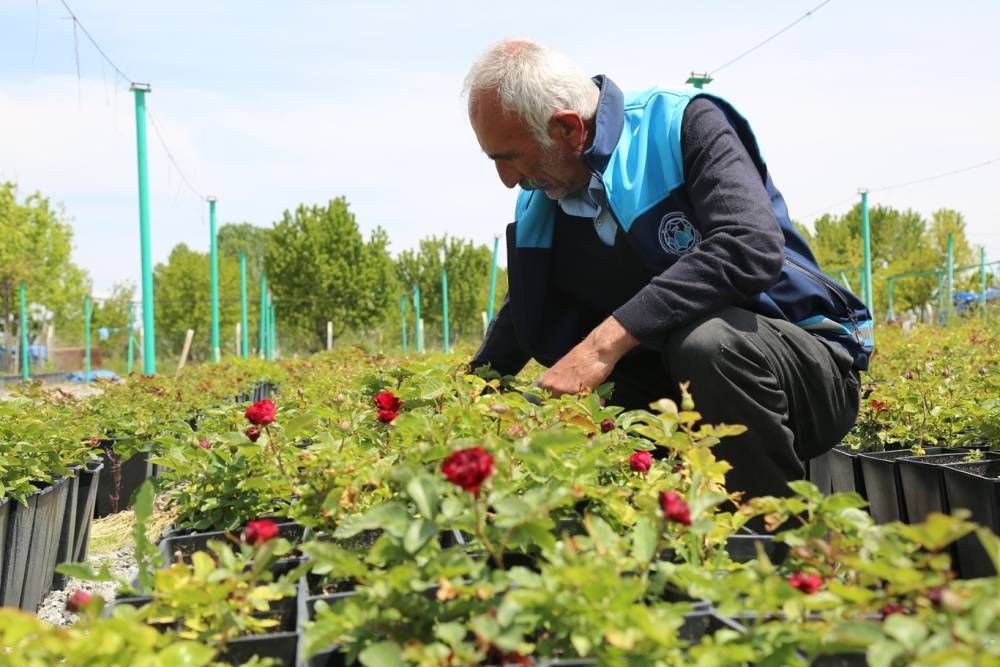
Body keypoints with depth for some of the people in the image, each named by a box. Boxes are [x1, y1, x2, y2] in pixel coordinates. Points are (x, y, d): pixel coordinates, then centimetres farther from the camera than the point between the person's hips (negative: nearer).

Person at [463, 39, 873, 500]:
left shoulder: (683, 125, -15)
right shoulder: (538, 206, 4)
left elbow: (752, 248, -32)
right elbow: (521, 320, 21)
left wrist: (608, 339, -37)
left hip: (806, 365, -5)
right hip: (670, 394, 5)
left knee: (705, 341, -37)